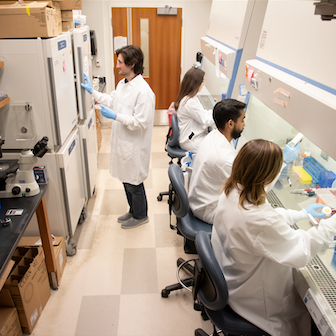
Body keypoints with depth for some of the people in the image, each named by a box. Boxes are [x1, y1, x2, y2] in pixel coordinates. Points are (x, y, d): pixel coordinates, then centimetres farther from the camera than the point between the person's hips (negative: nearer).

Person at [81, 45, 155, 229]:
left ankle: (140, 216, 31)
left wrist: (115, 116, -24)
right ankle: (133, 211, 43)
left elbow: (141, 122, -26)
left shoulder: (143, 91, -24)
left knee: (133, 183, 8)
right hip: (122, 142, 9)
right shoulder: (122, 84, 5)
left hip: (134, 147, -9)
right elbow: (112, 101, 23)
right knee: (126, 180, 22)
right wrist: (92, 91, 19)